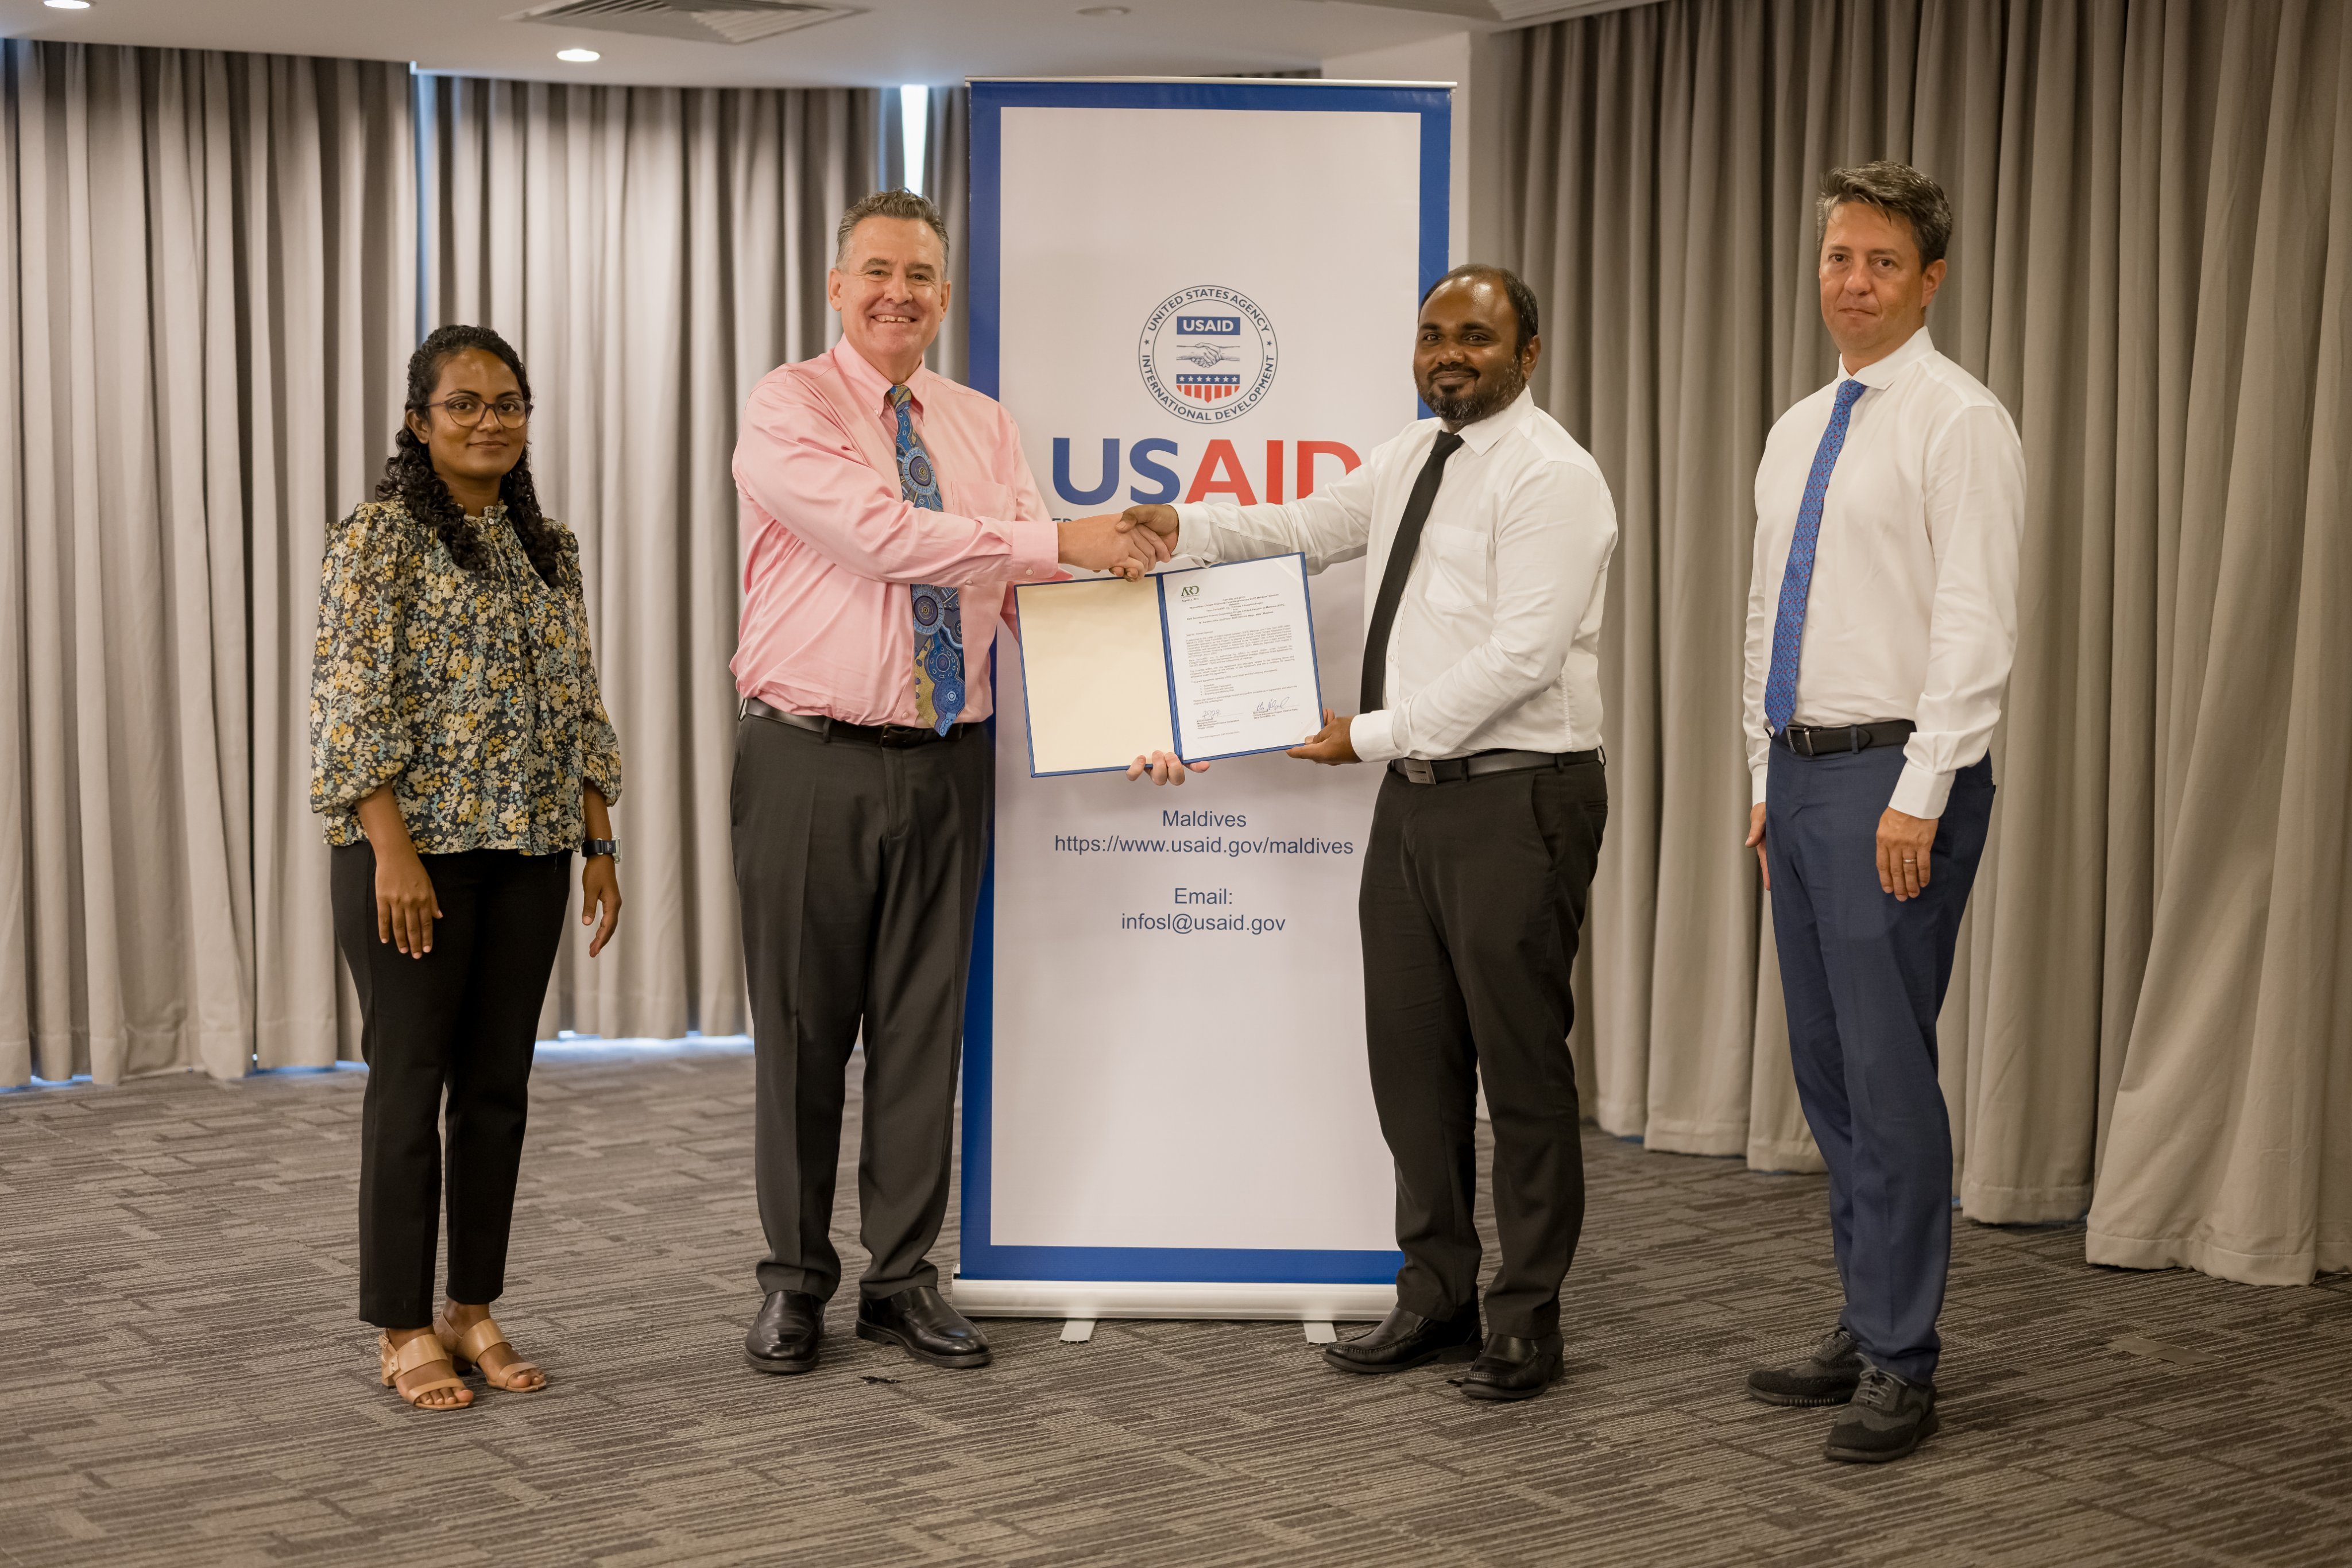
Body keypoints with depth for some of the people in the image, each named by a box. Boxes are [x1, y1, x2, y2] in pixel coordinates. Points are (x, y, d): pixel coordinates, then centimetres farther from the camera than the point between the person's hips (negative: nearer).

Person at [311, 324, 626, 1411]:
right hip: (414, 847, -6)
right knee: (410, 1081, 0)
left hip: (528, 852, 6)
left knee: (499, 1085, 9)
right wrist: (392, 851, -18)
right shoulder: (381, 539, -6)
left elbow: (579, 709, 14)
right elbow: (351, 706, -12)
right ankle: (401, 1331, 10)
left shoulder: (549, 547, 12)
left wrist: (599, 844, 9)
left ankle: (473, 1311, 20)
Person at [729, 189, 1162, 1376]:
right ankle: (795, 1281, 20)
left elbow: (1039, 591, 4)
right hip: (810, 757, -4)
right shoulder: (788, 408, -5)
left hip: (947, 763, 4)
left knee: (924, 1023, 9)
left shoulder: (985, 427, 11)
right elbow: (882, 534, -20)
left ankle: (904, 1280, 21)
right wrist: (1060, 542, -22)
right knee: (802, 1025, 6)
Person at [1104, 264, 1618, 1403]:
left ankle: (1526, 1321, 11)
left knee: (1520, 1062, 0)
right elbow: (1310, 526, 27)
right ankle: (1435, 1298, 22)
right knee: (1410, 1055, 11)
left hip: (1517, 798, -8)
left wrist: (1376, 731, -17)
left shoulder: (1550, 476, -12)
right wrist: (1187, 528, 10)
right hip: (1413, 794, 8)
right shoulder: (1410, 460, 15)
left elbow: (1522, 653, -19)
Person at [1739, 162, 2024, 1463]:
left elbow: (1975, 627, -15)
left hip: (1894, 779, -8)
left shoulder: (1959, 423, -8)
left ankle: (1900, 1368, 1)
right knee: (1826, 1068, 12)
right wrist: (1768, 782, 17)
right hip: (1801, 773, 8)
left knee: (1887, 1071, -7)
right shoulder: (1799, 431, 17)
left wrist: (1918, 797, -19)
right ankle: (1864, 1329, 22)